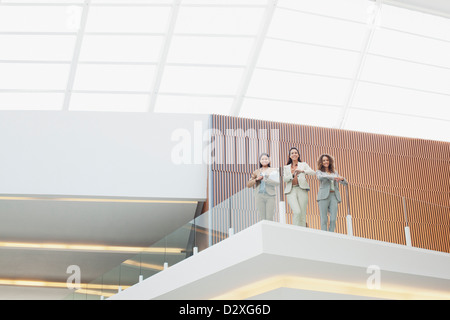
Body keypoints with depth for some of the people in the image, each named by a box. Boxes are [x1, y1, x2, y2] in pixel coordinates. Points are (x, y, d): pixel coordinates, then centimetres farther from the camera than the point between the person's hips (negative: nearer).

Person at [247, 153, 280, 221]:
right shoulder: (256, 172, 14)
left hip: (270, 196, -1)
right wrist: (257, 179, -6)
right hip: (260, 196, 2)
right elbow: (248, 185, 10)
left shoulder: (274, 170, 9)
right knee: (262, 219, -2)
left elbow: (277, 182, -6)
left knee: (269, 219, -7)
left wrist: (264, 179, -15)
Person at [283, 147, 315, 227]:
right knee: (297, 212, -19)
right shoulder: (286, 167, 20)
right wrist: (293, 175, -15)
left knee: (302, 214, -6)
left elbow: (313, 172, -1)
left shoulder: (303, 164, 15)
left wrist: (302, 171, -19)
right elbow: (284, 179, 4)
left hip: (302, 190, 0)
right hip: (291, 191, 0)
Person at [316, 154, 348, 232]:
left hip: (334, 196, 3)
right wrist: (333, 177, -26)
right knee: (324, 219, -6)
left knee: (333, 219, -7)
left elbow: (345, 183, 16)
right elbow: (320, 177, -15)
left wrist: (342, 179, -8)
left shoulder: (334, 172, 21)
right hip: (324, 196, -3)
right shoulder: (319, 172, 10)